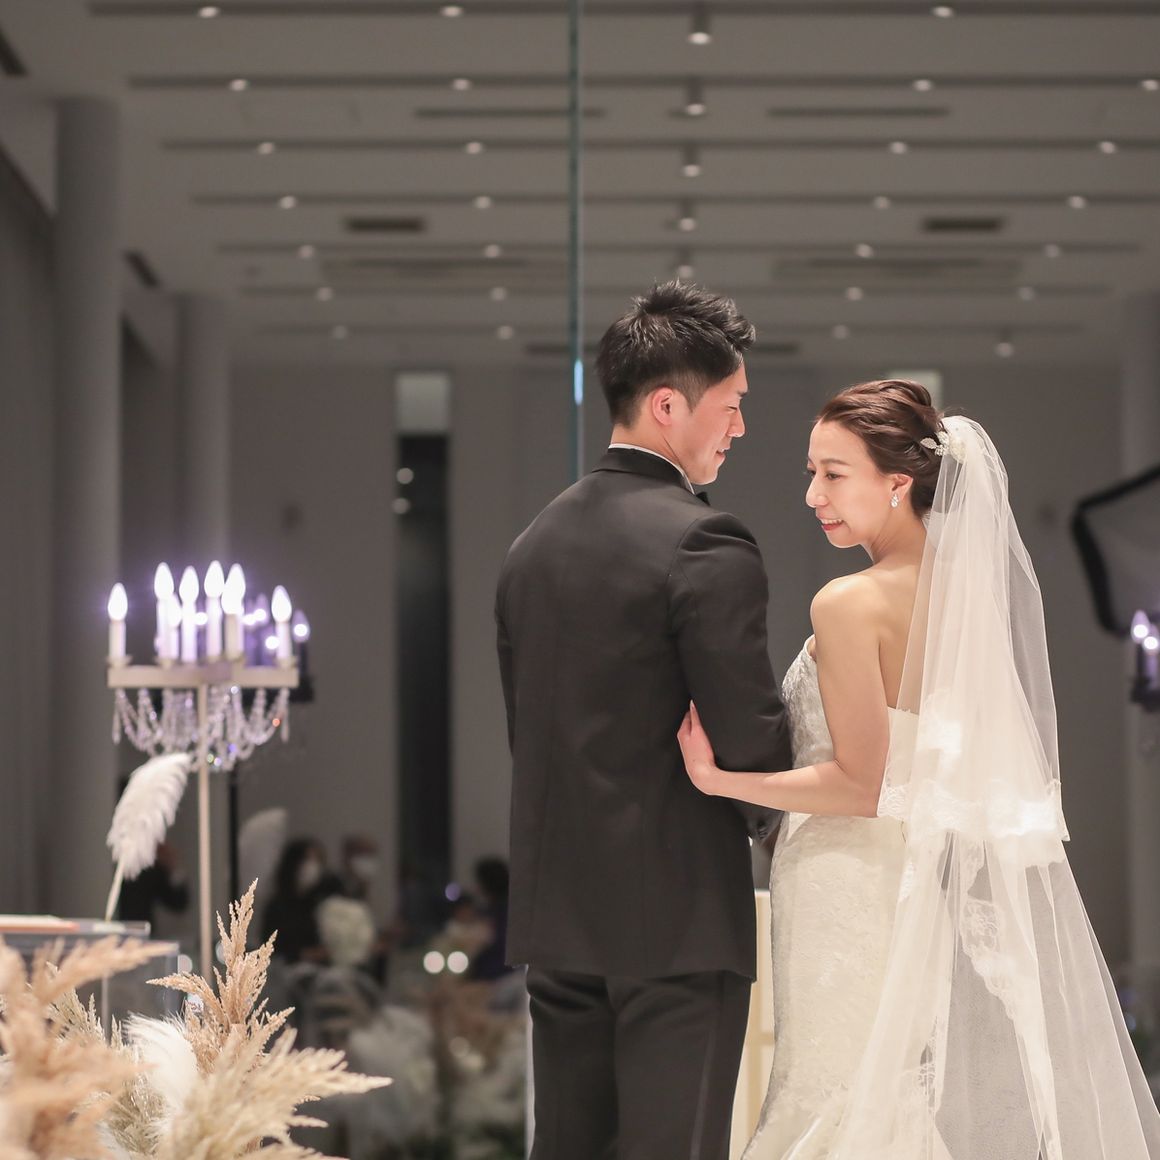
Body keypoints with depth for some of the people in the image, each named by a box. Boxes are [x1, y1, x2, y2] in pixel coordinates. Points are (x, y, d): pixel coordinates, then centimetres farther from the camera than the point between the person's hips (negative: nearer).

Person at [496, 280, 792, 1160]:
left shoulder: (534, 543, 10)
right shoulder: (705, 546, -14)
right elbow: (750, 736, -15)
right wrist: (773, 818, 6)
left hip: (557, 917, 7)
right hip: (678, 917, -7)